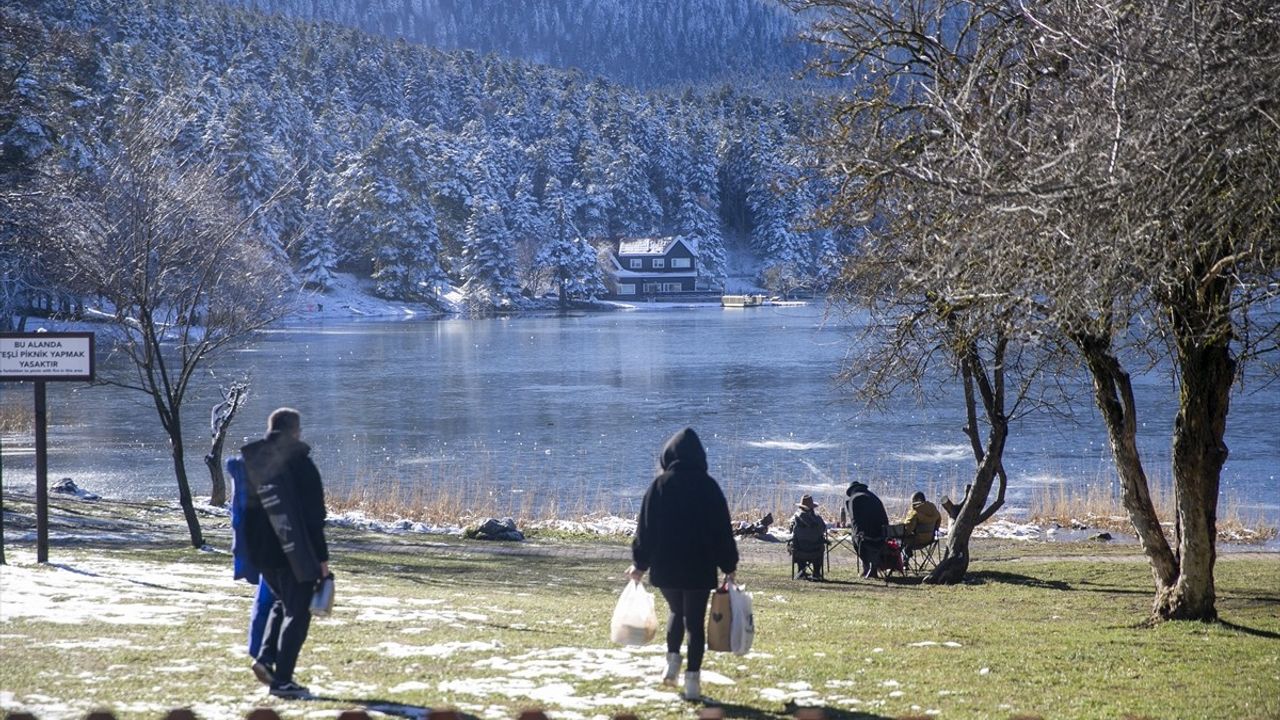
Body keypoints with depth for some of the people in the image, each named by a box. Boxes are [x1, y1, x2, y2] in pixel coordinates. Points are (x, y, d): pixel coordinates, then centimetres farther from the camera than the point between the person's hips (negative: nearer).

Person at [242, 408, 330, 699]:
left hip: (261, 552, 6)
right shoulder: (300, 464, -11)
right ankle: (282, 680, -4)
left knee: (282, 602, 25)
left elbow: (243, 508, 11)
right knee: (297, 613, 1)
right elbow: (314, 516, -12)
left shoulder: (250, 462, 7)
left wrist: (249, 550, 17)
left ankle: (265, 658, 7)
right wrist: (322, 557, -8)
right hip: (296, 555, -6)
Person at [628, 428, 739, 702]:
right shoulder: (708, 486, -3)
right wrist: (729, 566, 9)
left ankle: (672, 659, 3)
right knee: (695, 621, 3)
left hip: (666, 566, 1)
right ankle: (692, 680, -5)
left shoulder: (660, 485, -3)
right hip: (700, 568, -1)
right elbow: (722, 529, 1)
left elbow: (646, 527, -1)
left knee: (676, 611, 23)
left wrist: (640, 563, 8)